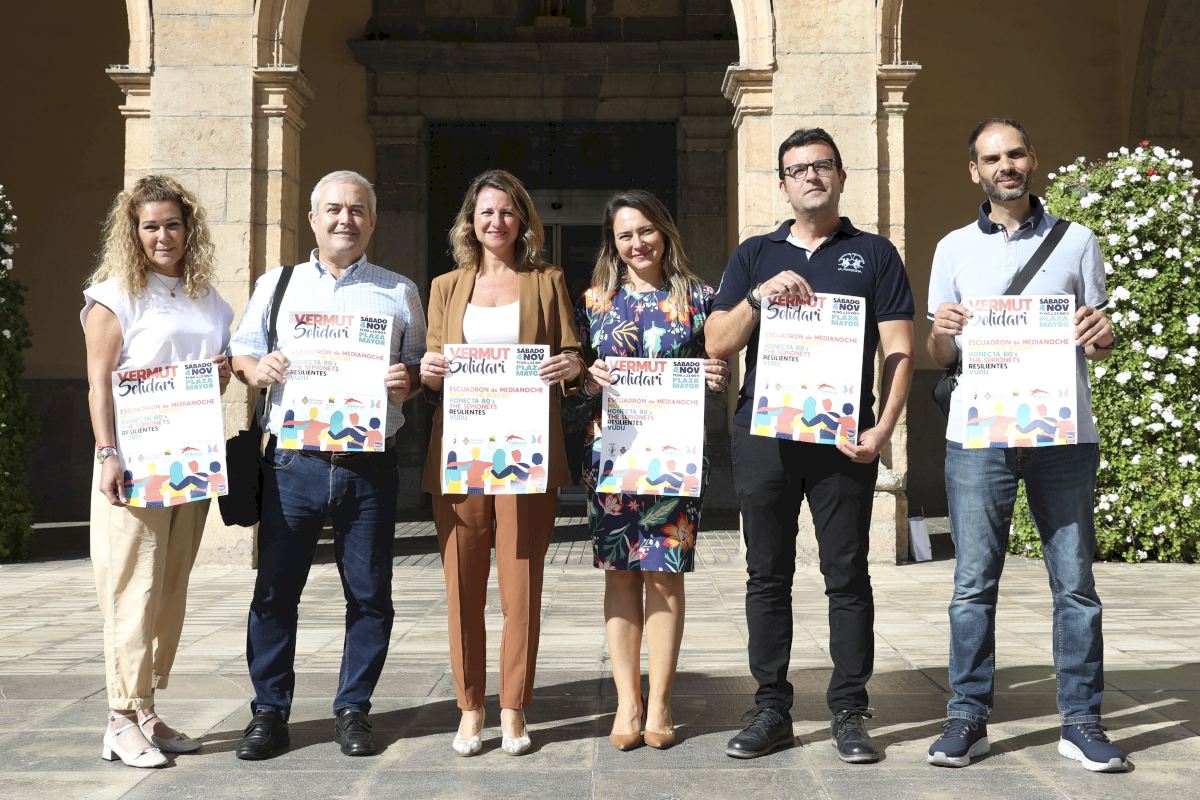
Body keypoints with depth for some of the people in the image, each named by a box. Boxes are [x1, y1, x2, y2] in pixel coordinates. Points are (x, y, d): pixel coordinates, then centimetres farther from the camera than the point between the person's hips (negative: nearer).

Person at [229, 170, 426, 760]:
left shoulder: (399, 293, 12)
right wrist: (255, 368, -9)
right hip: (293, 462, 0)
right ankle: (269, 713, 16)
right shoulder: (275, 285, 14)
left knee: (369, 595, 5)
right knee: (275, 592, 3)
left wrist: (408, 379, -9)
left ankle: (353, 711, 19)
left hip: (369, 466, 0)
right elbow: (239, 353, 14)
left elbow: (420, 370, 14)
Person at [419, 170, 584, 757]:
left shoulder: (548, 282, 12)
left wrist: (571, 368, -14)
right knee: (462, 587, 3)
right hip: (459, 453, 2)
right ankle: (470, 709, 14)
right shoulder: (446, 287, 15)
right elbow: (432, 374, 15)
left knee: (521, 586, -1)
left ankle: (514, 710, 11)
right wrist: (428, 373, -8)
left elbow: (571, 356, 8)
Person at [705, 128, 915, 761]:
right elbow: (718, 345, 6)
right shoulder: (755, 255, 14)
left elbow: (898, 351, 3)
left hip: (844, 440, -2)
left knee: (847, 577, 2)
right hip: (763, 436, 2)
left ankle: (848, 714, 11)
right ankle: (771, 709, 15)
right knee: (767, 577, 6)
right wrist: (759, 297, -10)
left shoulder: (874, 254, 10)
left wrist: (883, 428, -10)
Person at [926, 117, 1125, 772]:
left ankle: (1081, 722, 11)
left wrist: (1102, 338, -9)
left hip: (1063, 434, 0)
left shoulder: (1077, 242, 12)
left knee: (1075, 582, 2)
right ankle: (968, 718, 8)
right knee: (973, 582, 1)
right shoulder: (955, 248, 13)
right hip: (978, 437, 0)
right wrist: (941, 332, -10)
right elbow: (939, 356, 12)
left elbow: (1098, 344, 14)